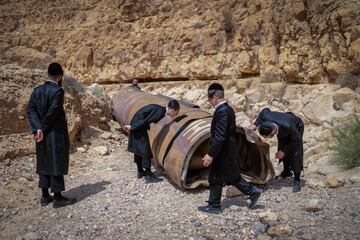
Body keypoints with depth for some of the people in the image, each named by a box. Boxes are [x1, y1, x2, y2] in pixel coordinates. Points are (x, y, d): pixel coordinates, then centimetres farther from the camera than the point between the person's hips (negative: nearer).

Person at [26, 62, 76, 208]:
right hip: (56, 135, -7)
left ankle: (45, 196, 22)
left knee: (44, 163, 15)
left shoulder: (37, 90, 5)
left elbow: (30, 110, -2)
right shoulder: (58, 91, -15)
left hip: (42, 135, 7)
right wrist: (43, 129, -10)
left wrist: (38, 129, -9)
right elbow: (53, 111, -22)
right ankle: (58, 198, 8)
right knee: (56, 164, 1)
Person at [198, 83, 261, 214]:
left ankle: (214, 206, 17)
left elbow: (219, 136, -27)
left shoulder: (221, 111, -22)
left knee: (215, 178, 4)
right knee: (232, 175, 19)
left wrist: (210, 154, -25)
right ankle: (253, 191, 22)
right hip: (229, 149, 9)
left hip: (222, 151, -9)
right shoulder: (228, 108, 8)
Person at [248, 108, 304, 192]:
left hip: (297, 127, -5)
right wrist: (255, 124, -15)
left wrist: (283, 151, -26)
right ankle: (287, 171, 32)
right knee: (282, 149, 8)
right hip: (282, 128, 5)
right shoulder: (266, 117, -36)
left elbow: (296, 140, -27)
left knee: (295, 154, -12)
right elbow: (265, 110, -10)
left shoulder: (287, 126, -47)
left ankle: (297, 181, -2)